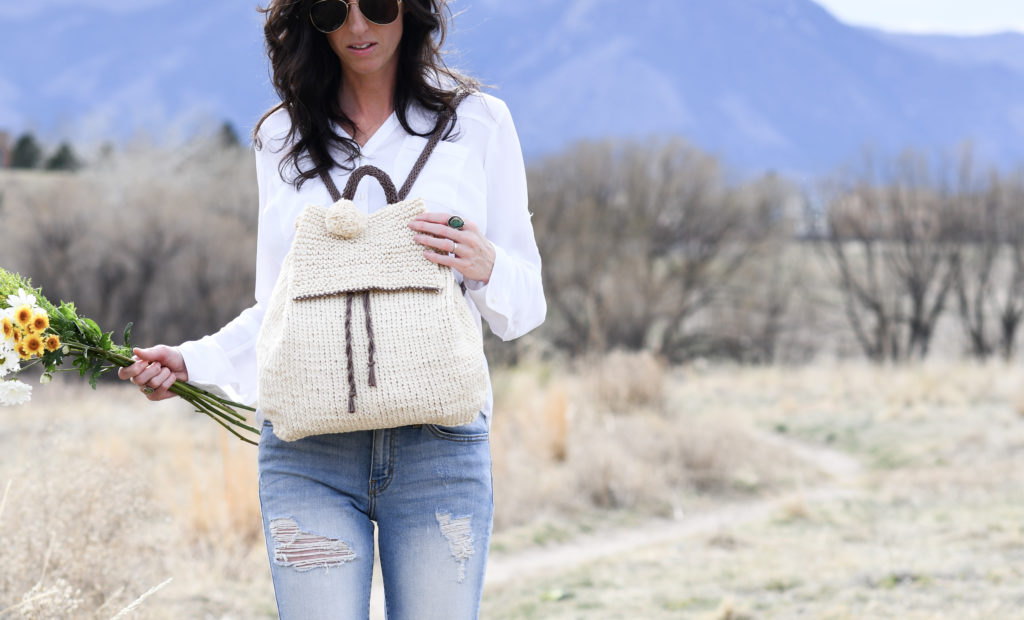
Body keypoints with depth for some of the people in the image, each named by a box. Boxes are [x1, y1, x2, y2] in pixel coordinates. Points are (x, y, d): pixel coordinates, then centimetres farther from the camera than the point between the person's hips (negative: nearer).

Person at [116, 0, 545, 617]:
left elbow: (526, 305, 11)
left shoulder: (478, 121, 8)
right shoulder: (282, 137, 15)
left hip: (439, 448, -1)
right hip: (309, 455, 1)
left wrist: (486, 269, -11)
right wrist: (193, 363, 3)